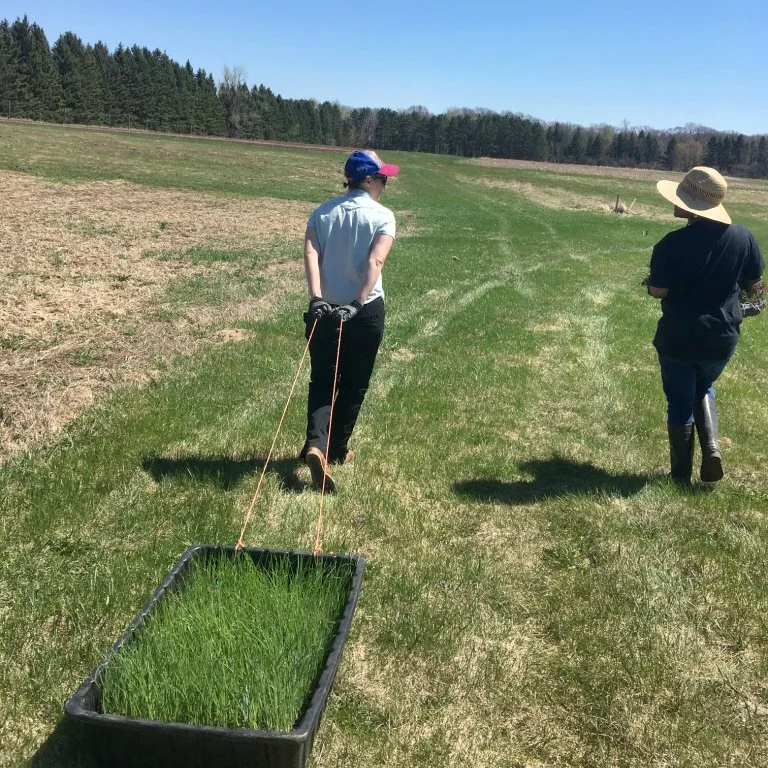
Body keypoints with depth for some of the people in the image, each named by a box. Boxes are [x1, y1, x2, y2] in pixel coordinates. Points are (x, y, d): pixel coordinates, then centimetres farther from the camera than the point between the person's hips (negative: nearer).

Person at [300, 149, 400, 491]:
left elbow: (310, 255, -9)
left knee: (322, 380, 9)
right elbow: (375, 262, -19)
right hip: (366, 311, -2)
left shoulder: (322, 212, 6)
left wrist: (316, 299, -17)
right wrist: (358, 303, -24)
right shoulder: (383, 216, -5)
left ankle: (316, 445, -13)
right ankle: (337, 449, 24)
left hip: (325, 309, 3)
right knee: (354, 384, 14)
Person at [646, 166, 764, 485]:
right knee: (703, 389, 29)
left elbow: (658, 291, -14)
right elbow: (753, 282, 5)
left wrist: (651, 279, 8)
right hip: (722, 337, 4)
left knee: (680, 403, 13)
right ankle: (711, 447, 8)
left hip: (678, 339, -3)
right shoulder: (743, 237, -6)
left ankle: (681, 474, 24)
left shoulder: (672, 244, -19)